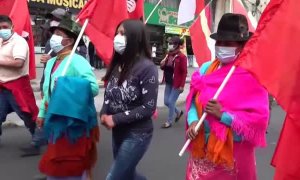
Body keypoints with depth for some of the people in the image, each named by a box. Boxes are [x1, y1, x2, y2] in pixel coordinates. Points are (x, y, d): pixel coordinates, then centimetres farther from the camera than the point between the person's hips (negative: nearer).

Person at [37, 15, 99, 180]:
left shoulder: (77, 61, -16)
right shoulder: (51, 62, 12)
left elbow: (93, 88, -27)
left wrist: (65, 85, -27)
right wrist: (42, 112, 21)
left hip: (74, 122, -8)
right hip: (56, 120, 9)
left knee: (73, 166, 4)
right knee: (55, 163, 21)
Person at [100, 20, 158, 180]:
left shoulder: (147, 67, -18)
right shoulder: (118, 63, 2)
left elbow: (148, 107, -18)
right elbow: (109, 94, 12)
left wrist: (115, 119, -18)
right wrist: (104, 113, -7)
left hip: (137, 134, -7)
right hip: (117, 132, 7)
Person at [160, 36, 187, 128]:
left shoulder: (182, 57, -14)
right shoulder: (168, 55, 8)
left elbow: (184, 72, -15)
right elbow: (164, 68, 19)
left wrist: (182, 85, -19)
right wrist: (162, 65, -5)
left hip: (176, 84, -8)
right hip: (168, 83, 8)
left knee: (171, 102, -3)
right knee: (166, 101, 12)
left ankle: (169, 121, 14)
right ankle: (178, 112, 36)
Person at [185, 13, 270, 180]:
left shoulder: (251, 76, -13)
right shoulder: (206, 68, 4)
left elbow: (259, 118, -17)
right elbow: (193, 100, 5)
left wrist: (223, 115, -25)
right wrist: (193, 122, -14)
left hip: (233, 150, -5)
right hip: (202, 146, 5)